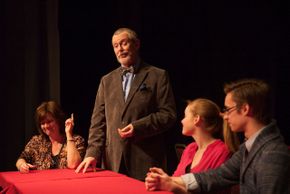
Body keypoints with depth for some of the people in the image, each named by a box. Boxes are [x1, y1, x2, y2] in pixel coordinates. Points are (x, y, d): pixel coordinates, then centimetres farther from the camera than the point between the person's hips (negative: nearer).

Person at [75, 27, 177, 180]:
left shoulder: (158, 76, 3)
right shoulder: (107, 81, 16)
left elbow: (168, 114, -3)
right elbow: (98, 121, 11)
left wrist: (138, 127, -15)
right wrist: (92, 153, -1)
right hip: (113, 162, 3)